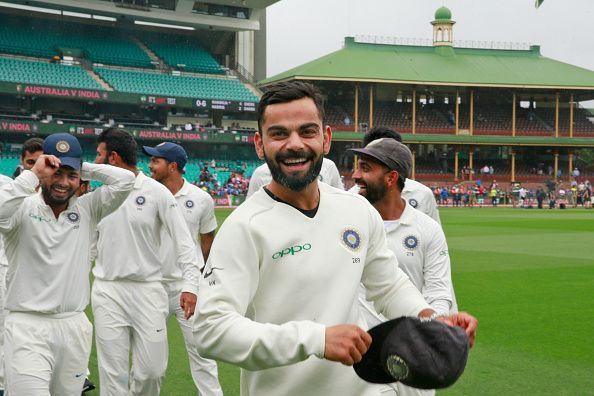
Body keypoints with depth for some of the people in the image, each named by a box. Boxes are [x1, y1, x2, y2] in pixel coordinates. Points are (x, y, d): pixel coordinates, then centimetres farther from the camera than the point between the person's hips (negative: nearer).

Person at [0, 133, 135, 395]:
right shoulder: (23, 207, -3)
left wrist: (84, 168, 1)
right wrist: (32, 174, -19)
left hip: (74, 327, 4)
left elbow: (125, 180, -1)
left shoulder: (87, 209, 7)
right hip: (27, 327, -4)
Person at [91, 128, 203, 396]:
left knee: (152, 369, -2)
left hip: (148, 290, -2)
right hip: (107, 291, 3)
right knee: (113, 373, 1)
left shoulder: (156, 191, -3)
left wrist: (190, 285, -15)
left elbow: (183, 240, -6)